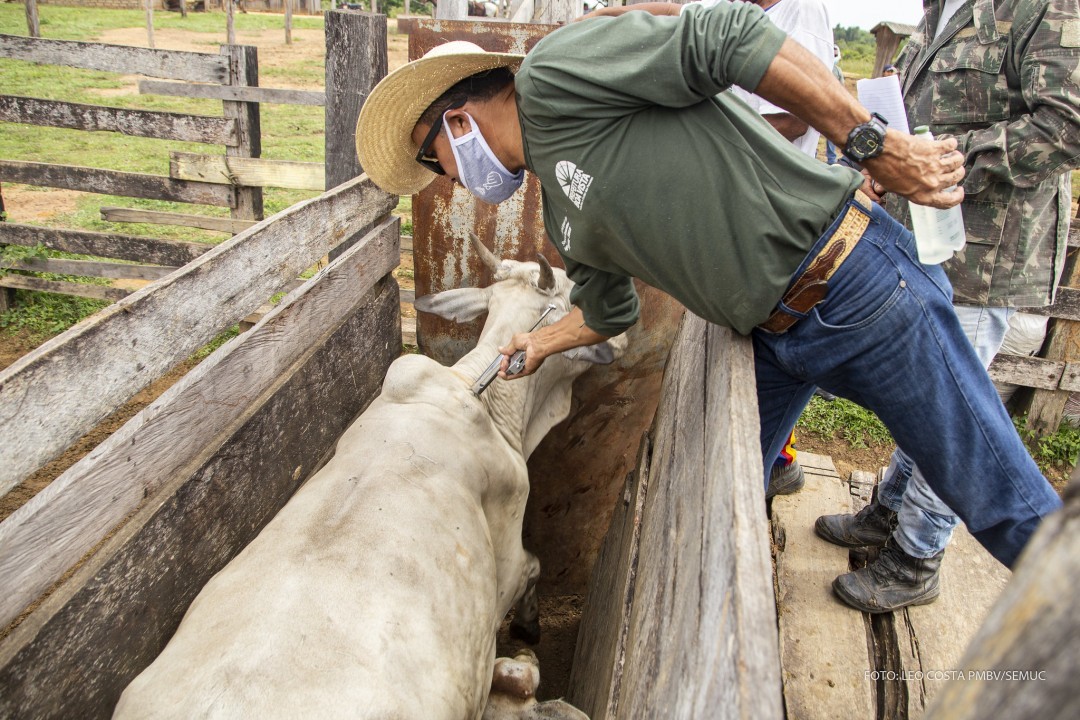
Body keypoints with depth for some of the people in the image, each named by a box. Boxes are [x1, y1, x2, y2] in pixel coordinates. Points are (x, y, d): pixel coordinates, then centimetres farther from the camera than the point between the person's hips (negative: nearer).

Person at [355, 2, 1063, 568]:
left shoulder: (554, 76, -12)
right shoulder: (564, 219, 14)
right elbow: (610, 310, 29)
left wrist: (874, 143, -21)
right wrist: (538, 344, 37)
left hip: (852, 281, -8)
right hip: (769, 336, 9)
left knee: (998, 498, 5)